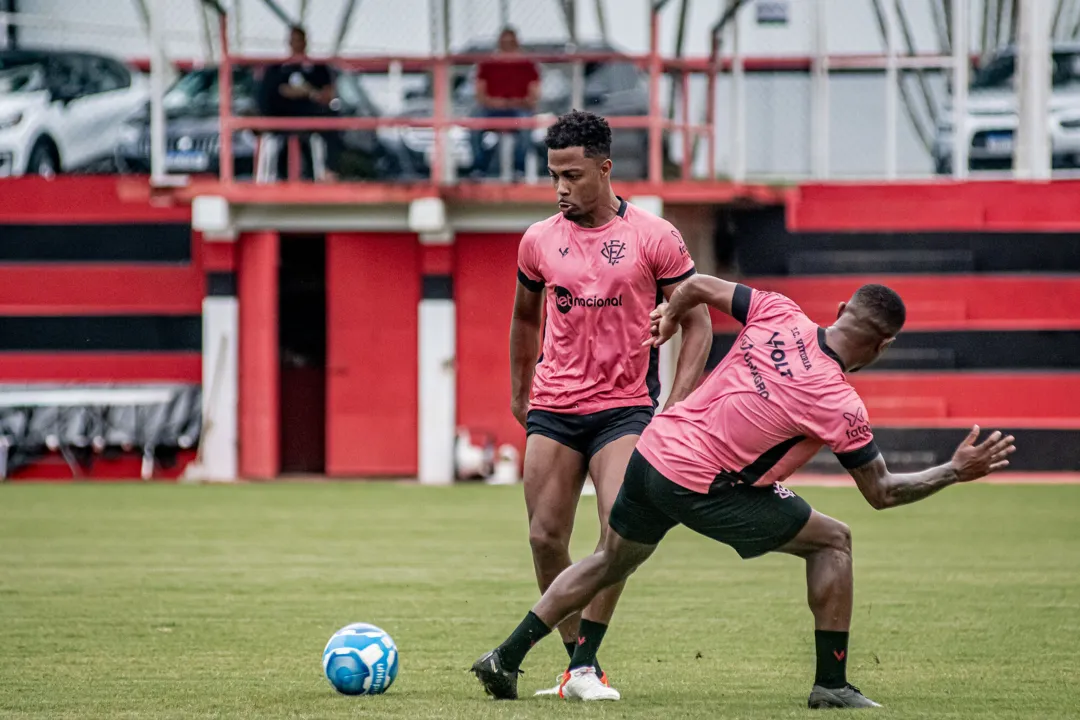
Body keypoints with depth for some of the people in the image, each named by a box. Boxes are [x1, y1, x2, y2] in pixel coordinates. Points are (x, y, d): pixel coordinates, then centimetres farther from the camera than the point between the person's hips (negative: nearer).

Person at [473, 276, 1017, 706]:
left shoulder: (778, 315, -4)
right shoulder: (841, 407, -16)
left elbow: (698, 286, 8)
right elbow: (882, 493, -4)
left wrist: (668, 316, 29)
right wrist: (957, 472, 3)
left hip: (653, 449, 6)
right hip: (702, 489, -6)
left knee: (611, 562, 27)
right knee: (832, 540, 7)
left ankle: (505, 659, 29)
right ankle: (831, 682, 7)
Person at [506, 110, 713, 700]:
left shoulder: (654, 238, -3)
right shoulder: (539, 240, 6)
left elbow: (697, 324, 0)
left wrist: (675, 407, -9)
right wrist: (519, 393, 24)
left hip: (624, 407, -3)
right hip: (552, 408, 3)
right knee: (545, 538, -4)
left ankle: (585, 660, -12)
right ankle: (578, 663, 7)